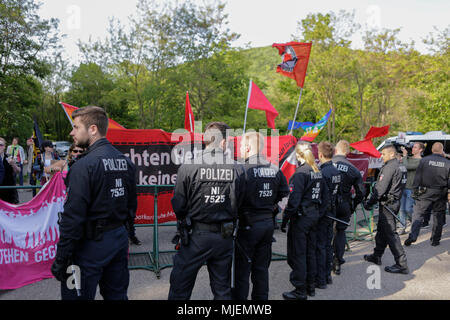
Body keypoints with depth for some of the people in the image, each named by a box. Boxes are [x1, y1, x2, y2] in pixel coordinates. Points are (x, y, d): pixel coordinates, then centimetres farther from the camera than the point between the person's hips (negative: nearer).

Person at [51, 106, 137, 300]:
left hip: (91, 245, -8)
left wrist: (61, 259, -14)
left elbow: (73, 217, -21)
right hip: (120, 238, 8)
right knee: (117, 295, 20)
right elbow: (132, 205, 13)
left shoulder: (84, 166, -19)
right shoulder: (126, 161, 6)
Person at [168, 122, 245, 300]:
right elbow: (238, 205, 2)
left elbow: (178, 206, -6)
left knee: (179, 289, 12)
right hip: (225, 237, 3)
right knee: (222, 290, 19)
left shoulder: (188, 167, -11)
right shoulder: (237, 169, -5)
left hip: (195, 236, -2)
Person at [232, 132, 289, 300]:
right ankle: (261, 297, 28)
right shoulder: (275, 170, 5)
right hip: (269, 223, 7)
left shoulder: (244, 170, -16)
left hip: (249, 225, -6)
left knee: (242, 269, 5)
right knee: (262, 267, 18)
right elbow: (284, 194, 10)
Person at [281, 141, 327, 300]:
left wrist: (285, 219, -14)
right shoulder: (318, 172, 9)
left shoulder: (300, 172, -16)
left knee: (297, 254, 1)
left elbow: (294, 199, -20)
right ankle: (310, 286, 29)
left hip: (301, 217, -9)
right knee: (310, 251, 18)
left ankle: (300, 291, 9)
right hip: (314, 215, 9)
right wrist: (317, 212, 20)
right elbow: (322, 196, 13)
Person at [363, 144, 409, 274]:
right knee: (381, 230, 19)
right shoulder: (400, 167, 14)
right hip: (396, 202, 10)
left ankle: (401, 264, -5)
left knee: (390, 233, -7)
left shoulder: (389, 167, -17)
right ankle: (377, 256, 30)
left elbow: (380, 189, -21)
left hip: (388, 204, -10)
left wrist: (369, 202, -12)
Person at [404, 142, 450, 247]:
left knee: (418, 213, 3)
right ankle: (435, 239, 18)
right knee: (438, 215, 12)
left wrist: (415, 189, 2)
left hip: (425, 192, -1)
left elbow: (418, 176, -3)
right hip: (440, 194, 1)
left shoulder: (424, 160, -3)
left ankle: (412, 236, -8)